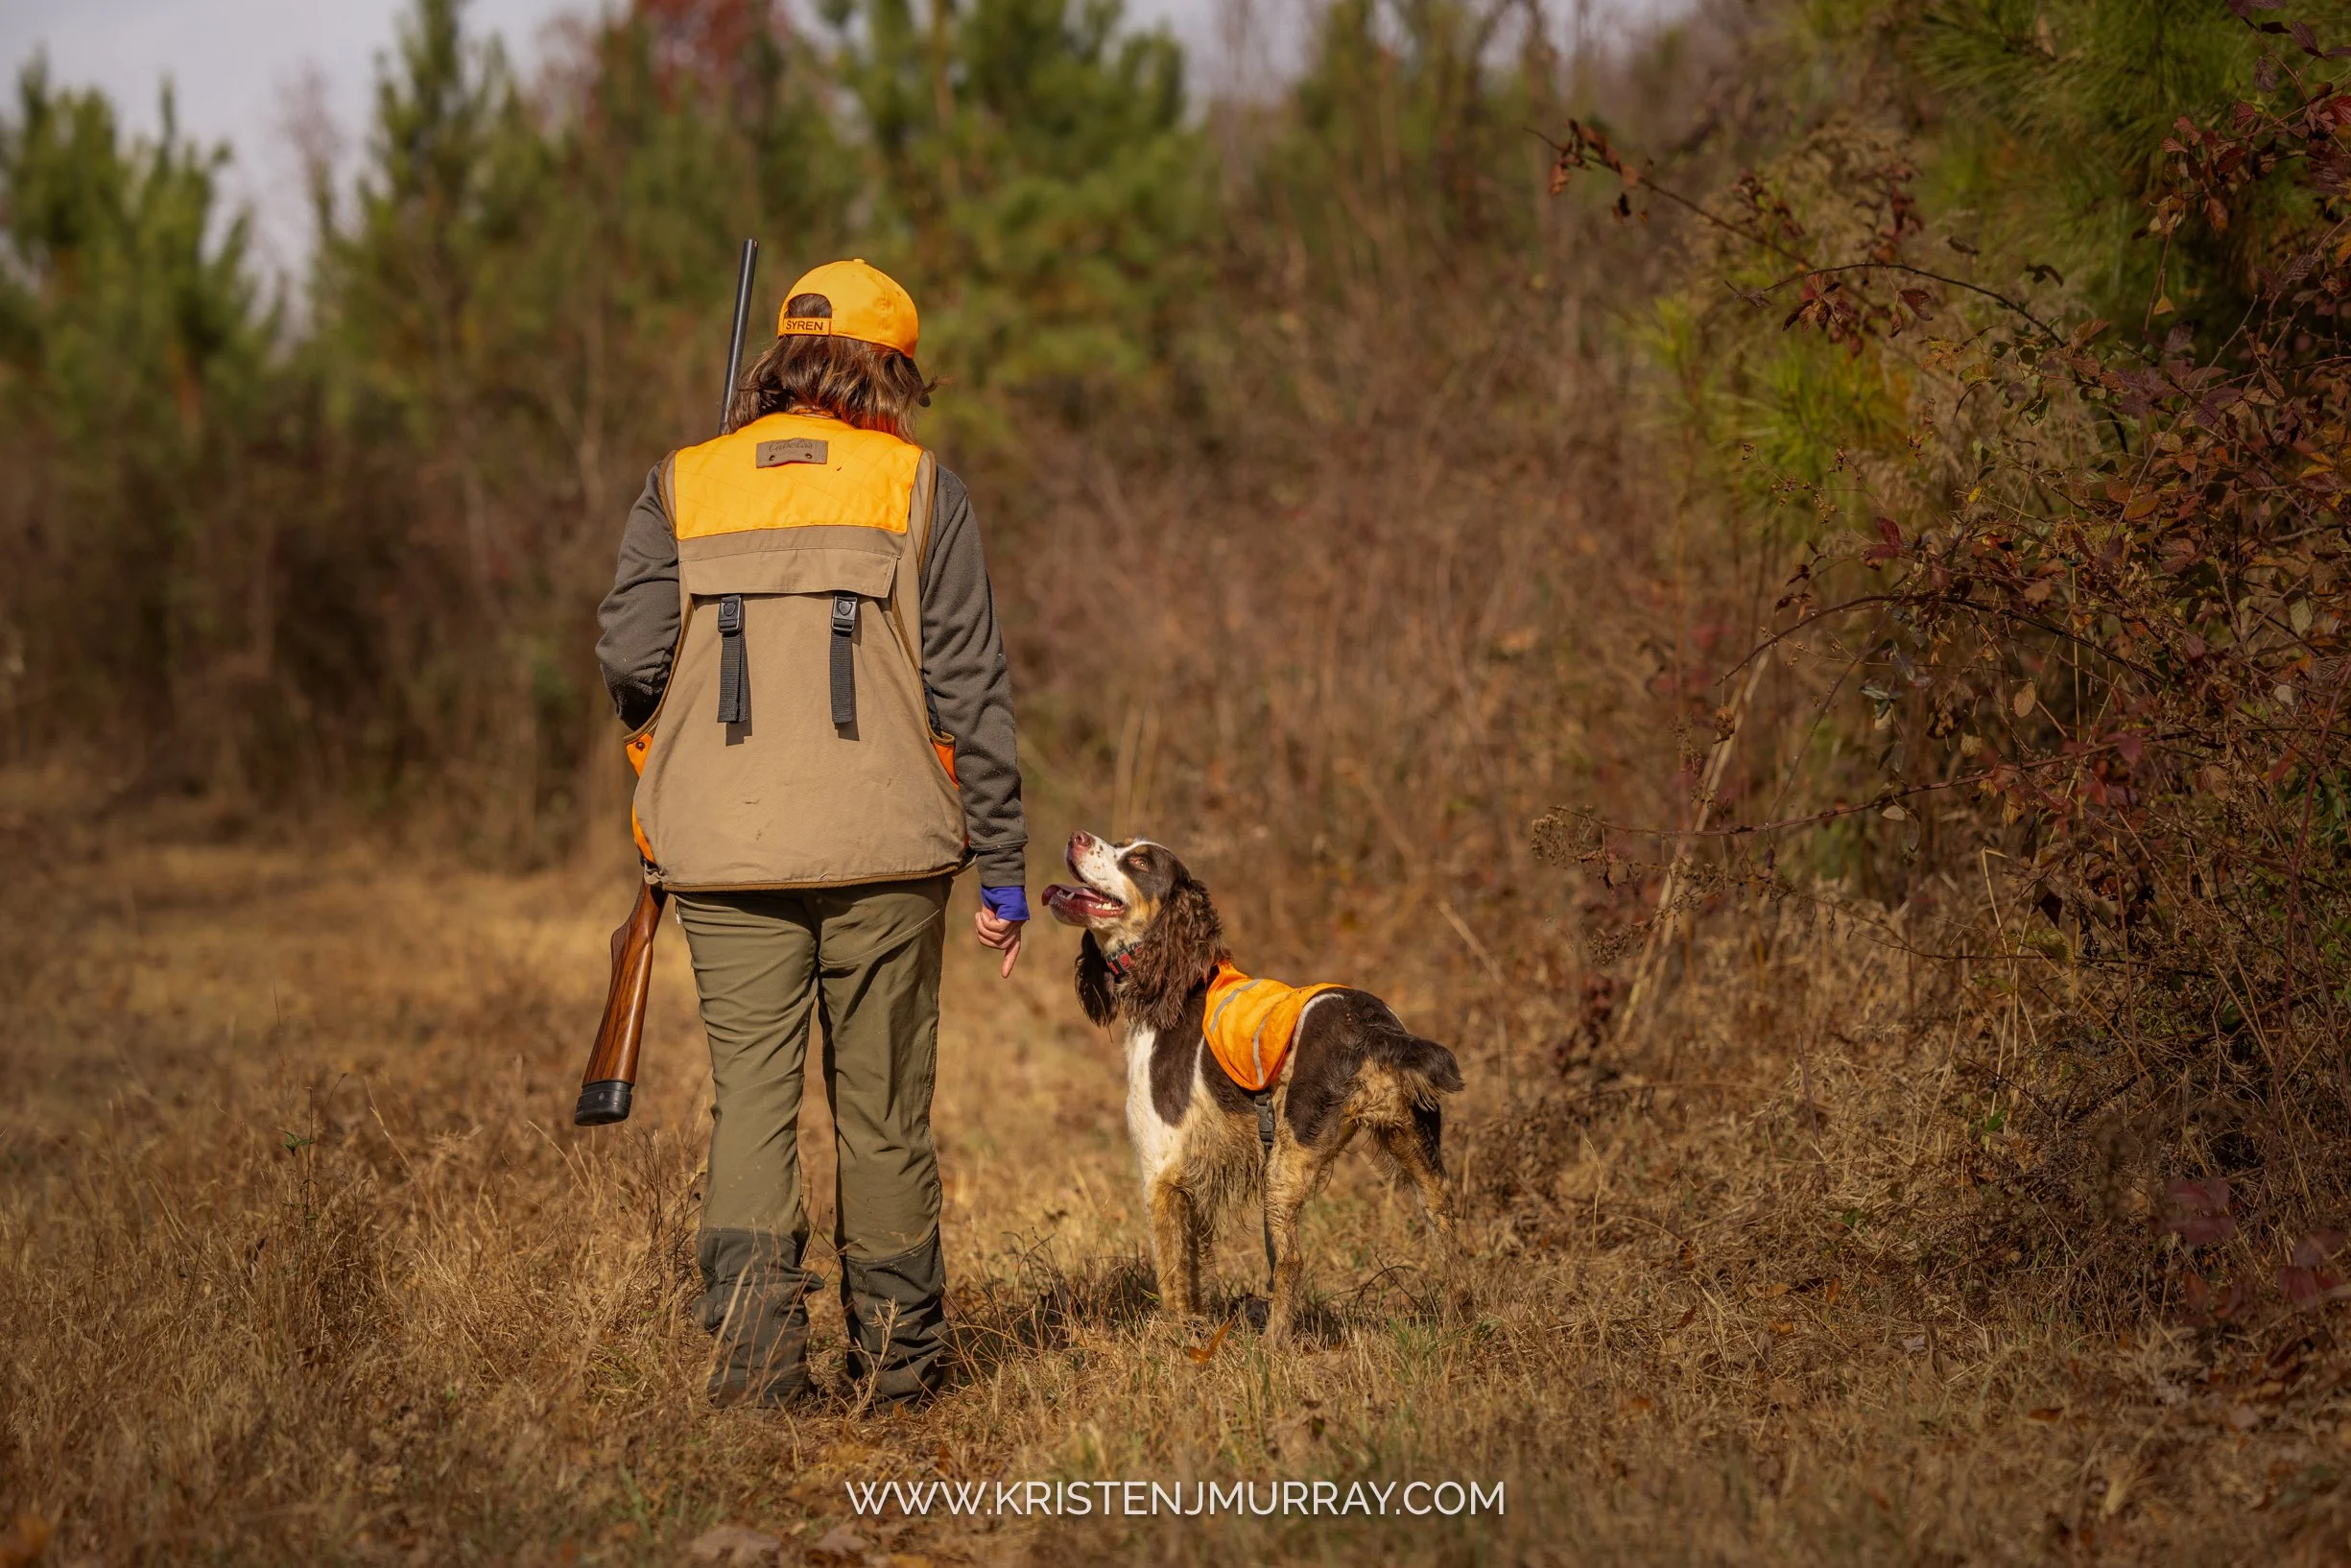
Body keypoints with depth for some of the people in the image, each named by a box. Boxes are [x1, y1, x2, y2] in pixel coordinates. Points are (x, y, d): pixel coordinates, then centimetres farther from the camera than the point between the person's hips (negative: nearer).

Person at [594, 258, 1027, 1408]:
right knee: (882, 1103, 9)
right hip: (884, 845, -1)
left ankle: (753, 1313, -15)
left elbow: (629, 660, -3)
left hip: (725, 850, 1)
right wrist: (1000, 864, 4)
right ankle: (898, 1352, 19)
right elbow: (969, 689, -1)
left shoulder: (681, 486, 6)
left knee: (750, 1088, 4)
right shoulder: (918, 487, 2)